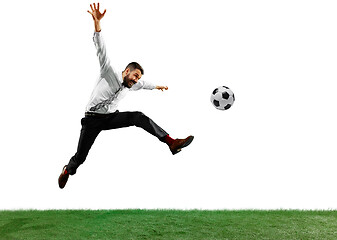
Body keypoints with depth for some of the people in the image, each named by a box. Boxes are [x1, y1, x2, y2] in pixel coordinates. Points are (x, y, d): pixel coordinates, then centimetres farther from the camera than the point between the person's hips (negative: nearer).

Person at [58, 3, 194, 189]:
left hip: (111, 117, 5)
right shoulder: (109, 74, -8)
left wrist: (156, 86, 52)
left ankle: (172, 143, -28)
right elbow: (101, 51, -22)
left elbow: (143, 84, 34)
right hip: (93, 118, -5)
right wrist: (97, 24, -36)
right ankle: (68, 170, 28)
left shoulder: (131, 86, 10)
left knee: (138, 117, -19)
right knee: (80, 157, -7)